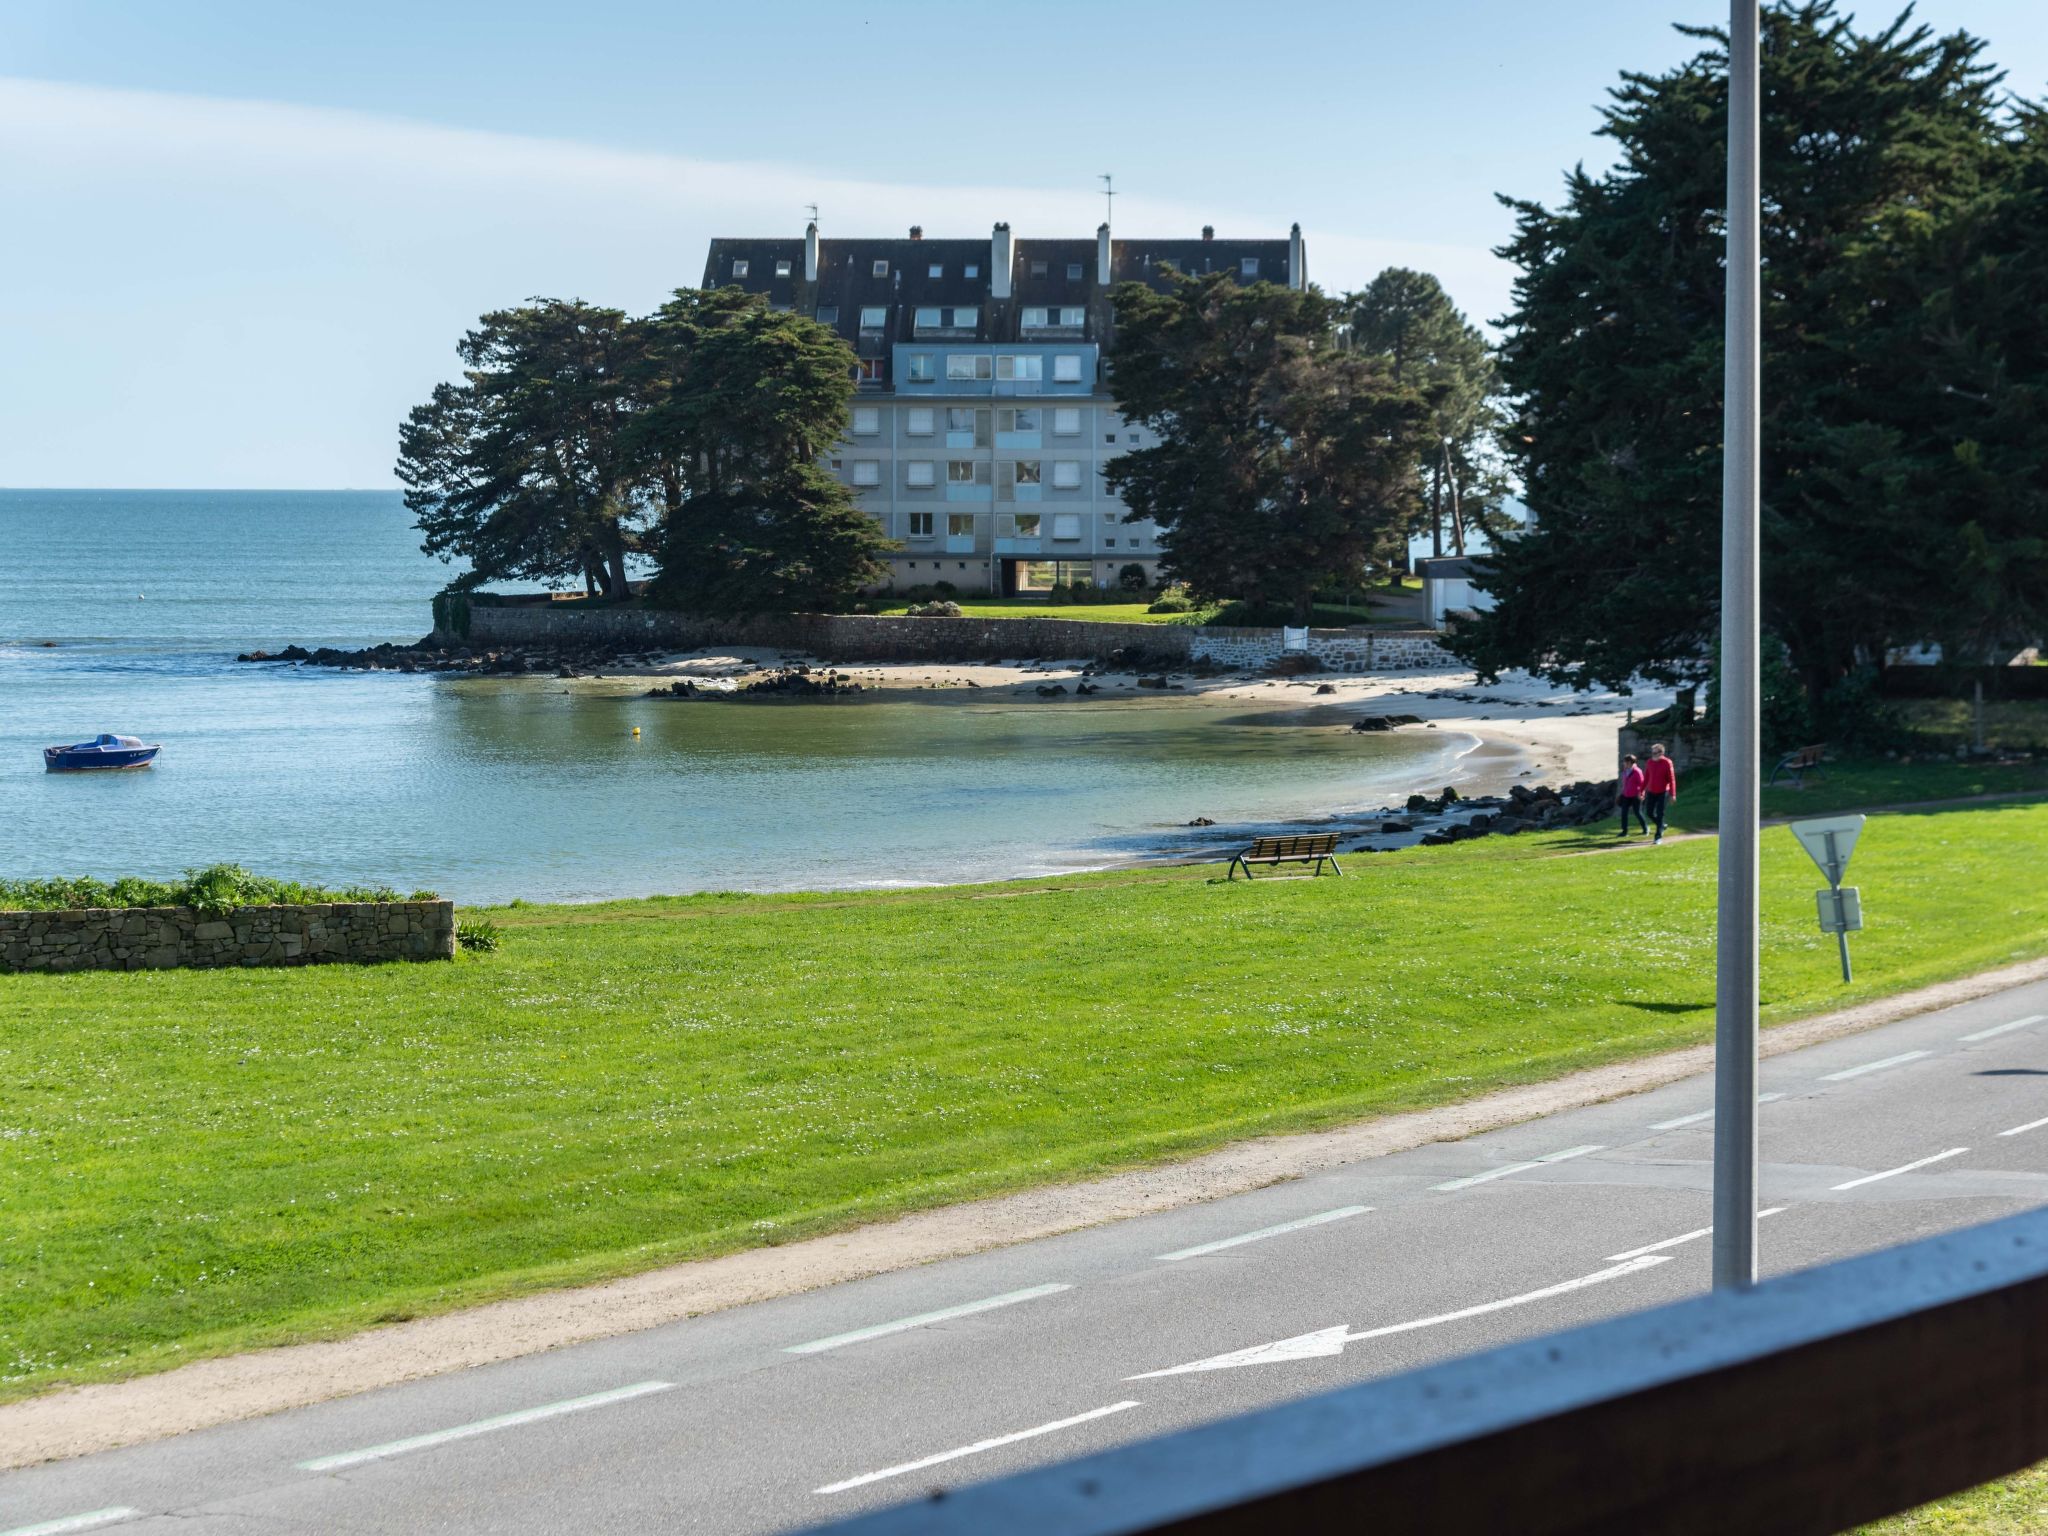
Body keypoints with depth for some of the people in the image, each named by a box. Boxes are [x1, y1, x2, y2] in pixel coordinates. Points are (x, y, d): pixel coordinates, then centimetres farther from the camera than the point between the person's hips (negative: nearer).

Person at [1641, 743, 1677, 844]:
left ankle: (1658, 836, -2)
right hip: (1651, 792, 5)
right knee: (1648, 813, 7)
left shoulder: (1667, 763, -11)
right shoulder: (1649, 762, 3)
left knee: (1660, 814, -6)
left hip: (1662, 793, -5)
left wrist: (1672, 794, -13)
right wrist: (1642, 791, 11)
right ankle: (1661, 825, 32)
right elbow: (1646, 778, 11)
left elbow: (1672, 779, -10)